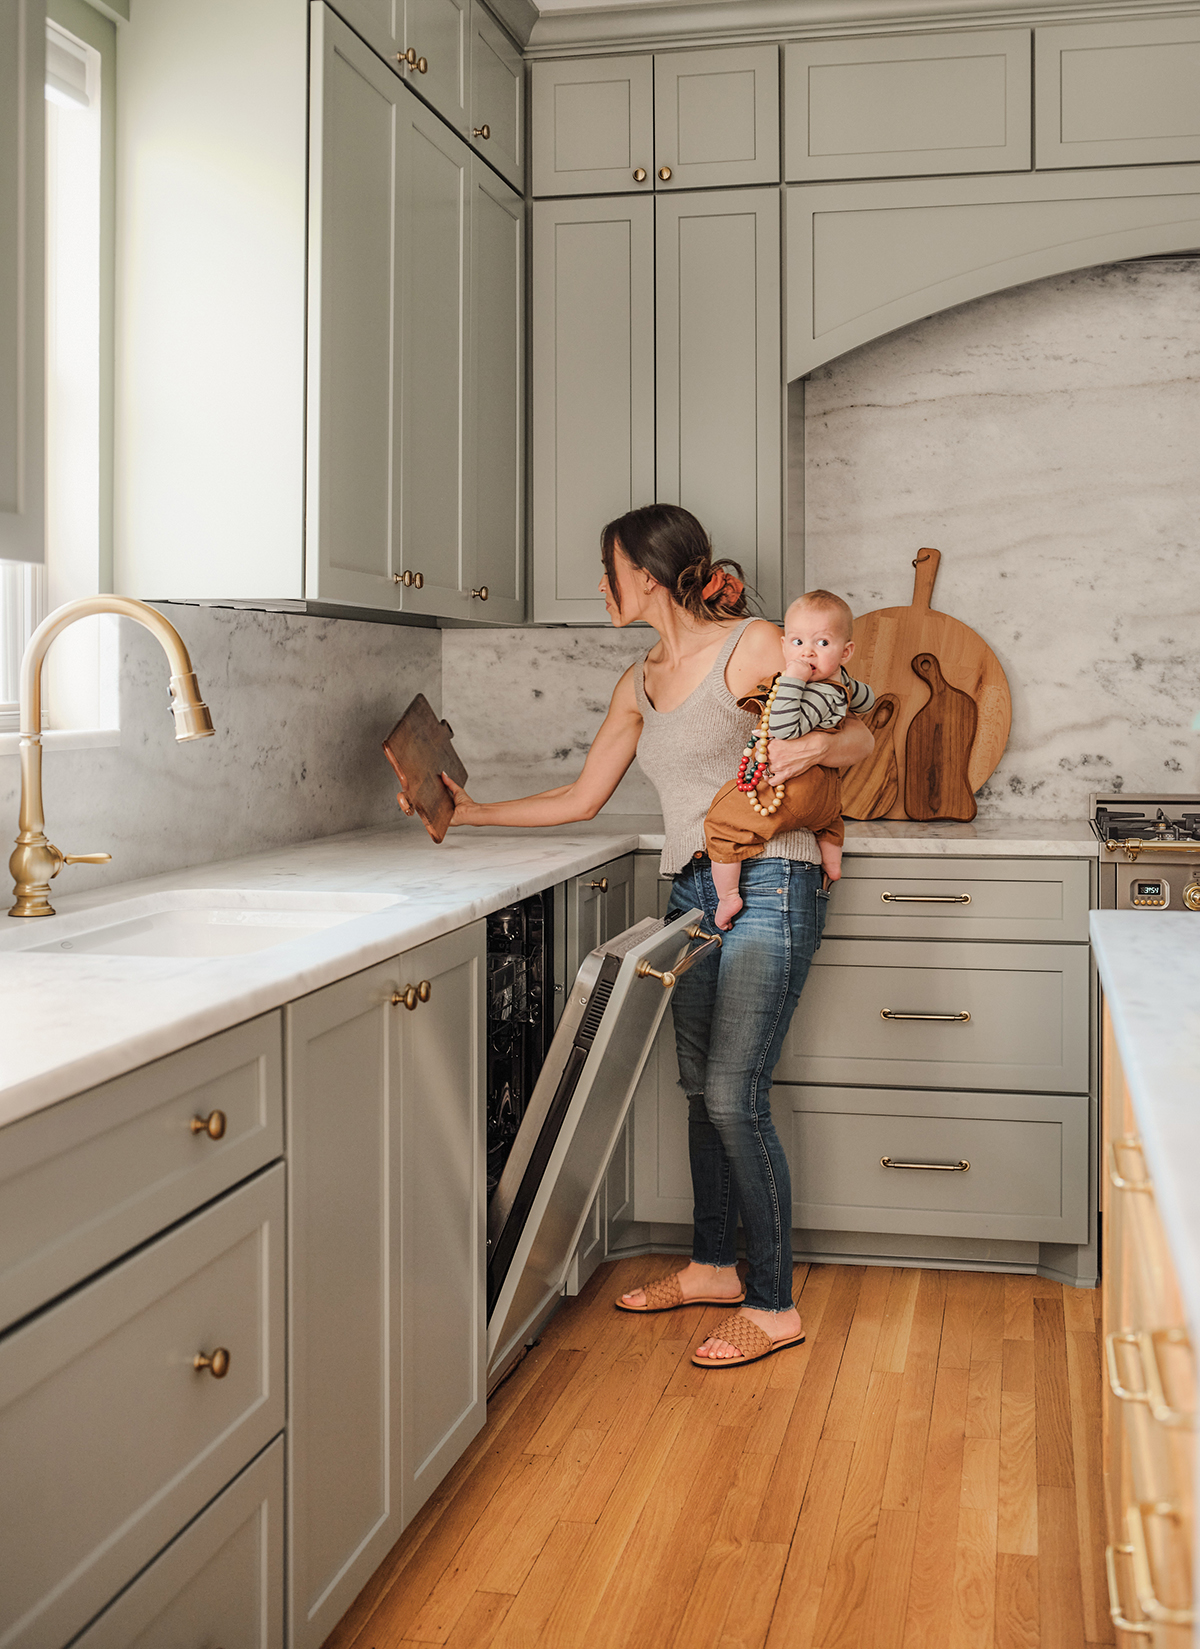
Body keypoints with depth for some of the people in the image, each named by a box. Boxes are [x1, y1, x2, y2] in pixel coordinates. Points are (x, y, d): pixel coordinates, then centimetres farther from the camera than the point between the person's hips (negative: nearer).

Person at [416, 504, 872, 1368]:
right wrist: (473, 811, 21)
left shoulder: (752, 645, -7)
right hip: (694, 895, 8)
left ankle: (773, 1304, 2)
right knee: (703, 1091, 13)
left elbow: (861, 734, -4)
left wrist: (816, 746, -26)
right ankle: (714, 1265, 29)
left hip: (769, 885, -7)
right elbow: (582, 797, 20)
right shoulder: (641, 683, 14)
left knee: (734, 1096, -10)